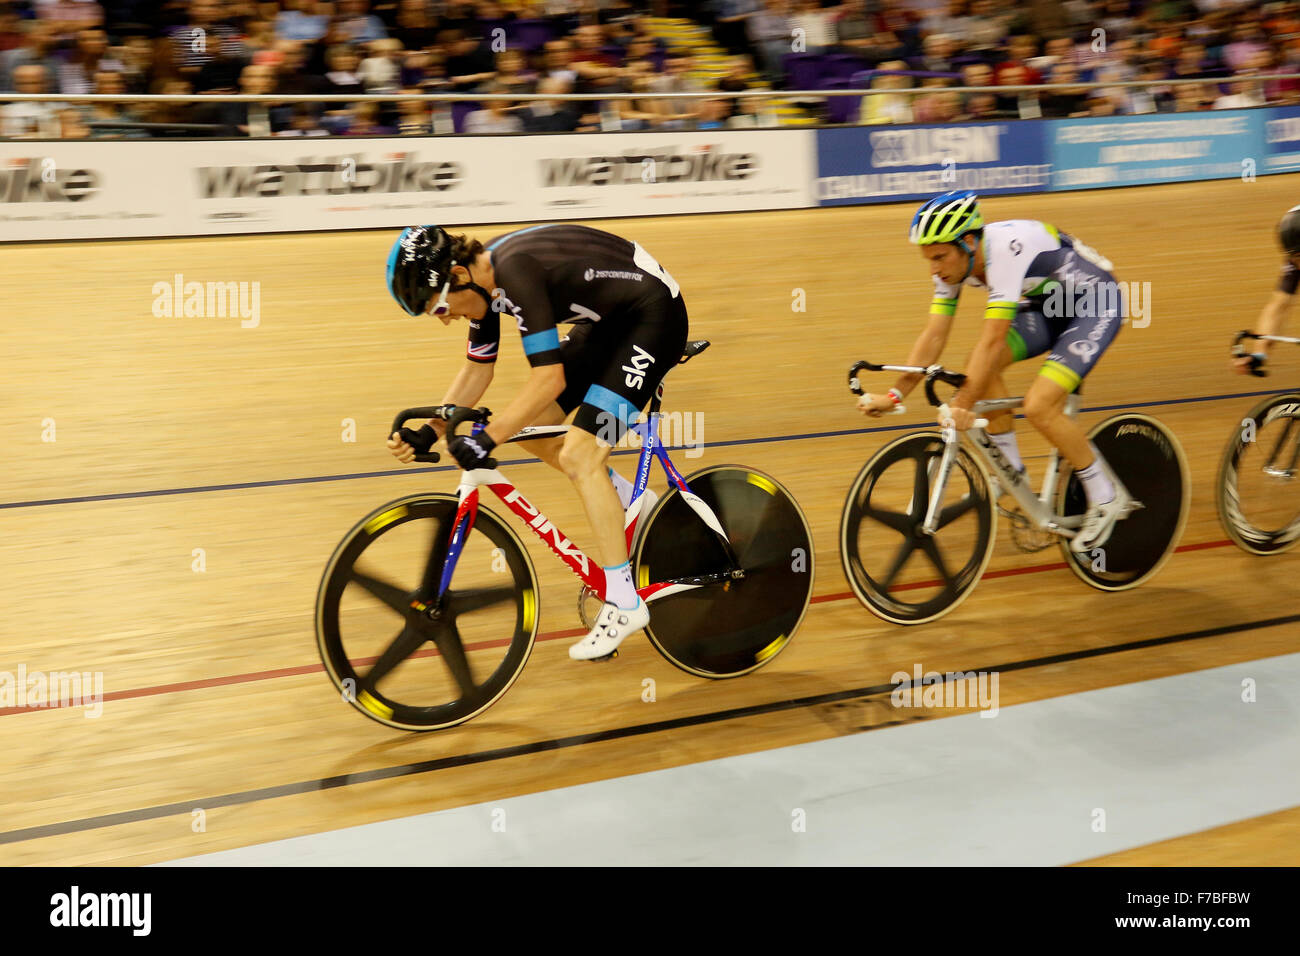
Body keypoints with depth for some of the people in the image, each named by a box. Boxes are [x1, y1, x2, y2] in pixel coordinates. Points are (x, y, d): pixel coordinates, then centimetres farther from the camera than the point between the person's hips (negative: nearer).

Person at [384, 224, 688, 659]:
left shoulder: (515, 270, -29)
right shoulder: (485, 278, -1)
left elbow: (550, 379, -32)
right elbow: (477, 370, 10)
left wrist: (485, 439, -30)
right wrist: (429, 433, 1)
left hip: (654, 316, -10)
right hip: (608, 321, 10)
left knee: (579, 454, -16)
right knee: (530, 426, 6)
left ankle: (623, 604, -8)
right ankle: (628, 501, 25)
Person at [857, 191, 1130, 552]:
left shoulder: (1006, 248, -35)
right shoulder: (954, 260, -11)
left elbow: (993, 339, -40)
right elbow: (934, 336, -9)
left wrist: (962, 405, -44)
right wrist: (895, 395, -18)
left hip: (1096, 305, -8)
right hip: (1047, 306, 8)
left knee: (1039, 406, -21)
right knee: (980, 366, -14)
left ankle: (1106, 499, -2)